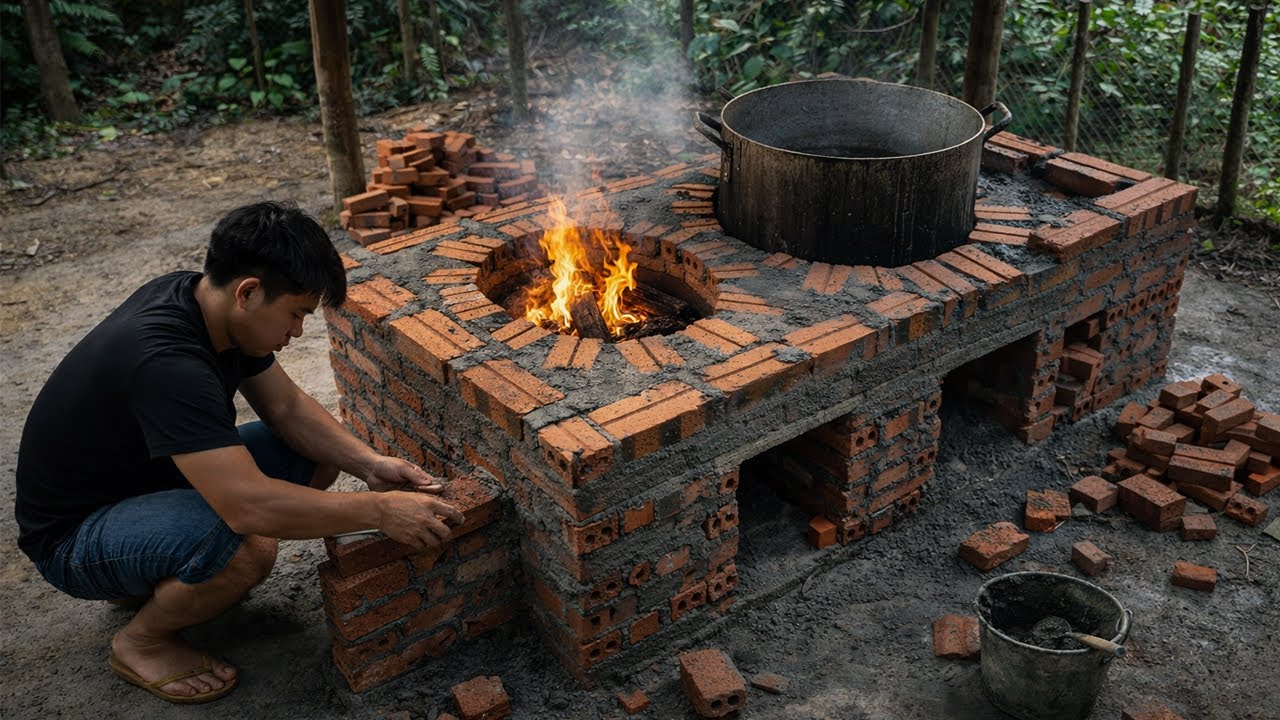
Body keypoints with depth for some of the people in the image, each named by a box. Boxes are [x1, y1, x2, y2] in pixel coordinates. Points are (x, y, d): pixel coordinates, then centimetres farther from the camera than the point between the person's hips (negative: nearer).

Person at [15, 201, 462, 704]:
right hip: (74, 534, -9)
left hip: (148, 479, 9)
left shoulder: (208, 302, -9)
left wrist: (369, 464, -13)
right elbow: (247, 505, -42)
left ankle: (154, 576, 12)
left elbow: (287, 407, 1)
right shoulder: (165, 361, -36)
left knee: (318, 454, 0)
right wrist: (379, 511, -34)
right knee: (246, 546, -35)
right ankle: (142, 641, -3)